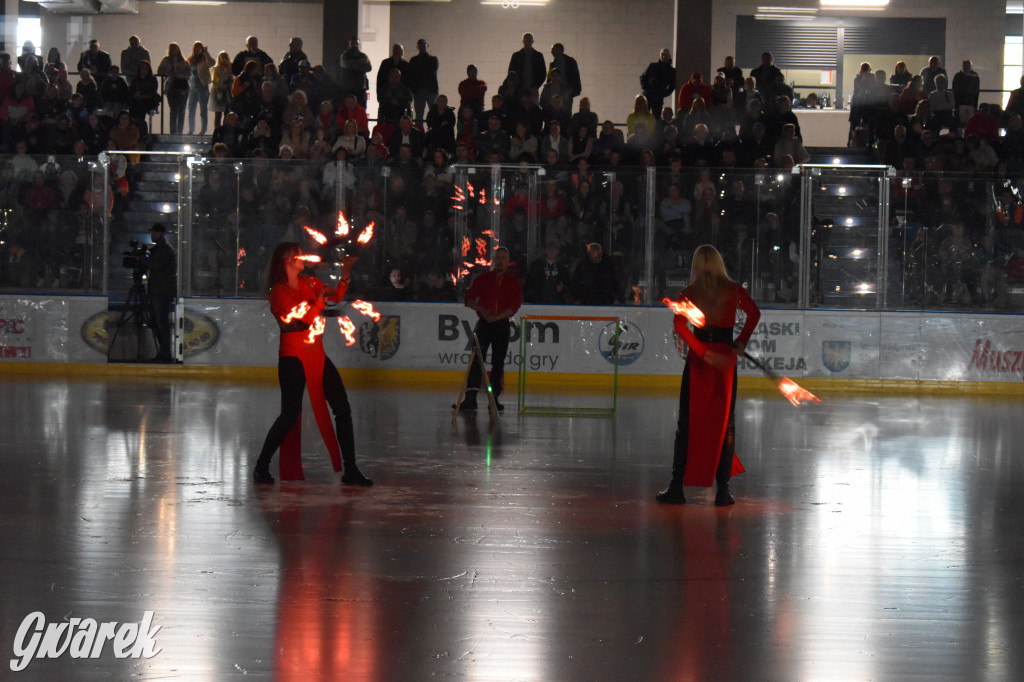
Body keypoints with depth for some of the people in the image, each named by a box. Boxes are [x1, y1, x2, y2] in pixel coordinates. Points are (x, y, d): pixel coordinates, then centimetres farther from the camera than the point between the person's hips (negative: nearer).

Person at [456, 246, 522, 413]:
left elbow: (515, 306, -5)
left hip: (502, 325, 0)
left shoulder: (513, 282, 4)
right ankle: (470, 397, -11)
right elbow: (469, 298, 5)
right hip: (483, 323, 0)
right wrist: (482, 310, -12)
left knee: (498, 362, 3)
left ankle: (494, 397, 9)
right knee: (477, 358, -8)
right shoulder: (483, 279, 6)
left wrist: (496, 317, -16)